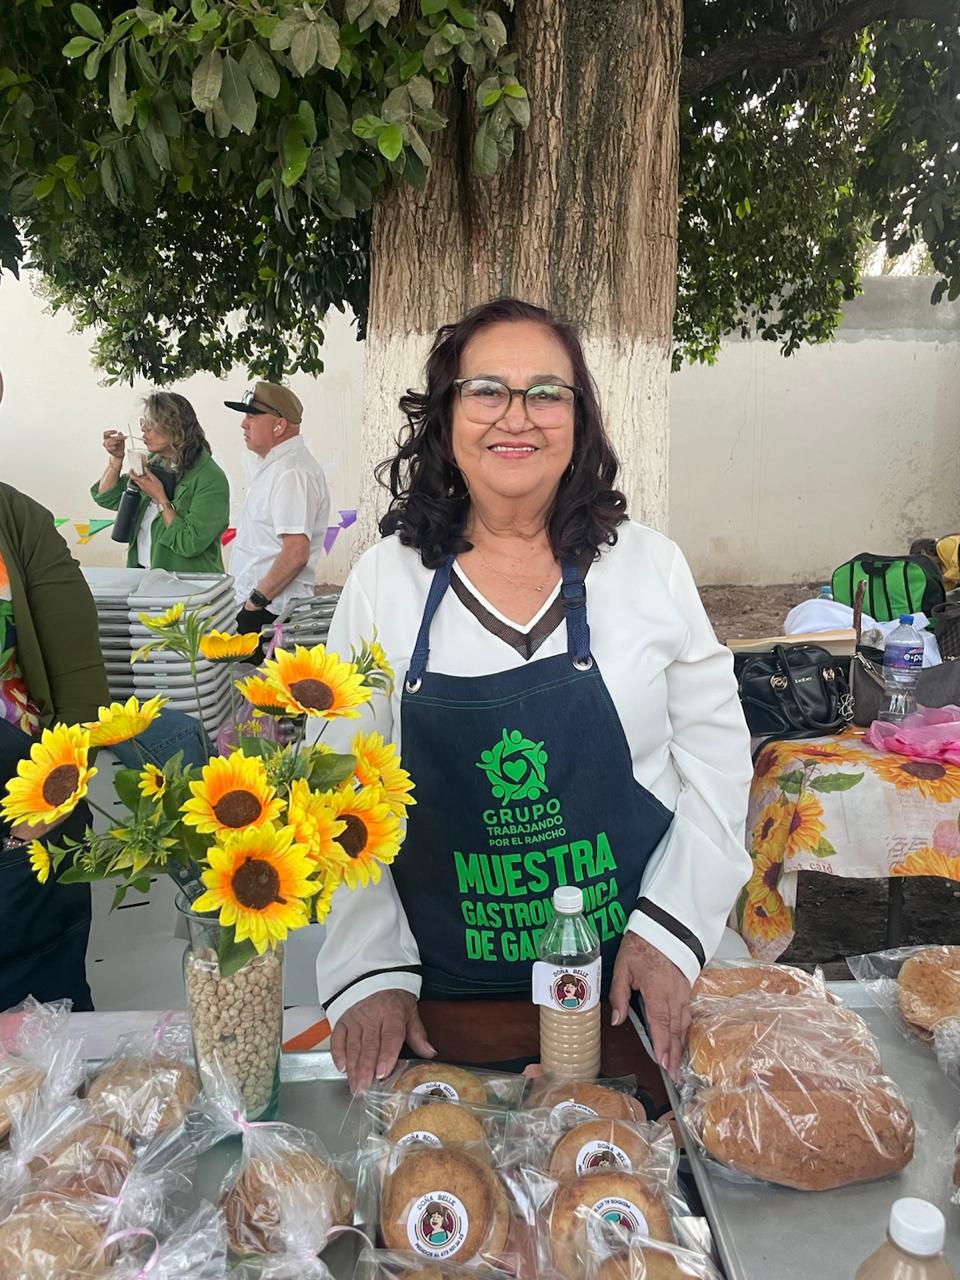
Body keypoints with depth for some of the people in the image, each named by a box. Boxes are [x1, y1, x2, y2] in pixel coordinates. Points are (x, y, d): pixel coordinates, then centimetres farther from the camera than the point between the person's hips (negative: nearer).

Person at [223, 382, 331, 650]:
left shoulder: (292, 471, -16)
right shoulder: (275, 465, 18)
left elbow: (296, 553, -25)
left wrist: (256, 599, -17)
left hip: (267, 613, -10)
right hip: (254, 607, 10)